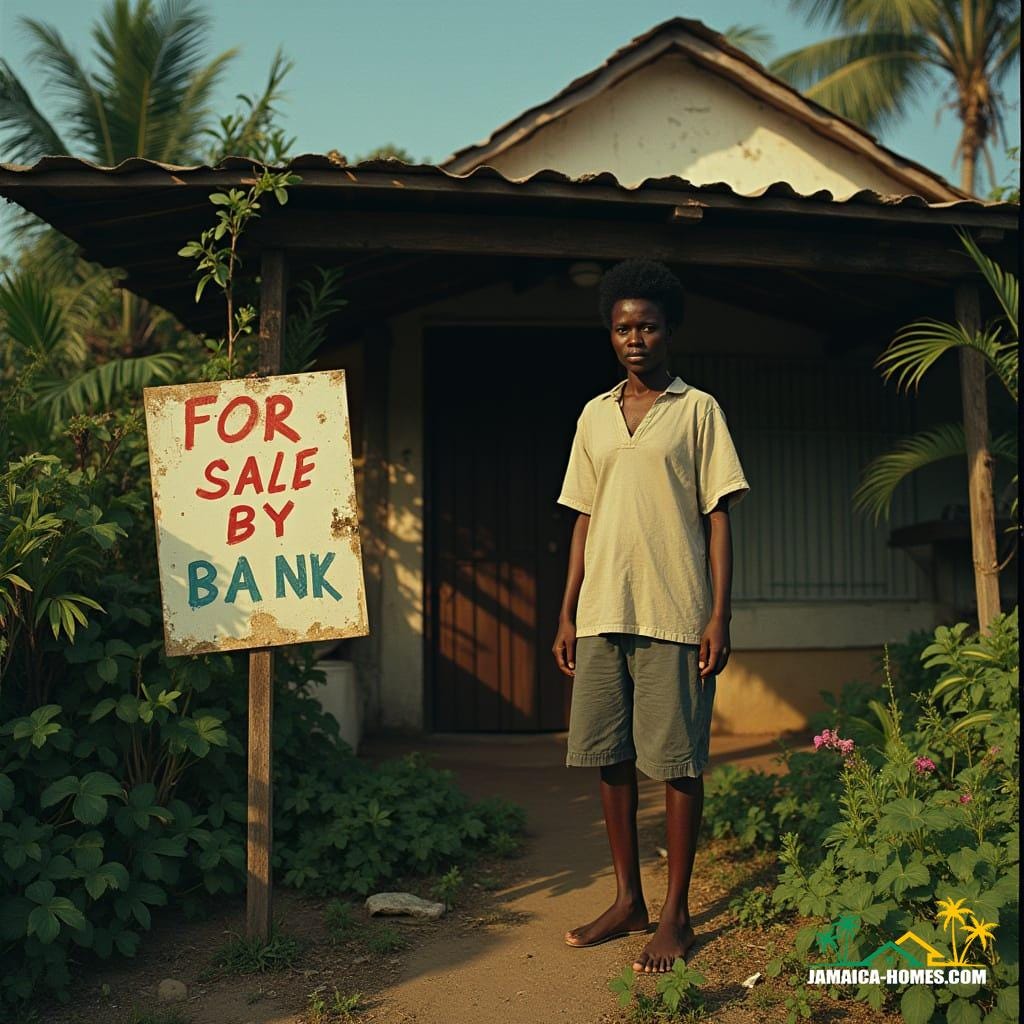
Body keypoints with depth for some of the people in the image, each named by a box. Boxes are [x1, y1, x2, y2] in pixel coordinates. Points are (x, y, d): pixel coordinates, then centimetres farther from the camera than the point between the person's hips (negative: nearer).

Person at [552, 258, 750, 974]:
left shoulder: (698, 409, 4)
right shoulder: (594, 416, 15)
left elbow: (718, 516, 0)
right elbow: (585, 519, 15)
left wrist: (720, 615, -8)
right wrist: (568, 614, 10)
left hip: (674, 616, -4)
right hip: (602, 614, 4)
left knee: (677, 763, 0)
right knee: (610, 758, 8)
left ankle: (676, 914, 13)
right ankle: (628, 900, 22)